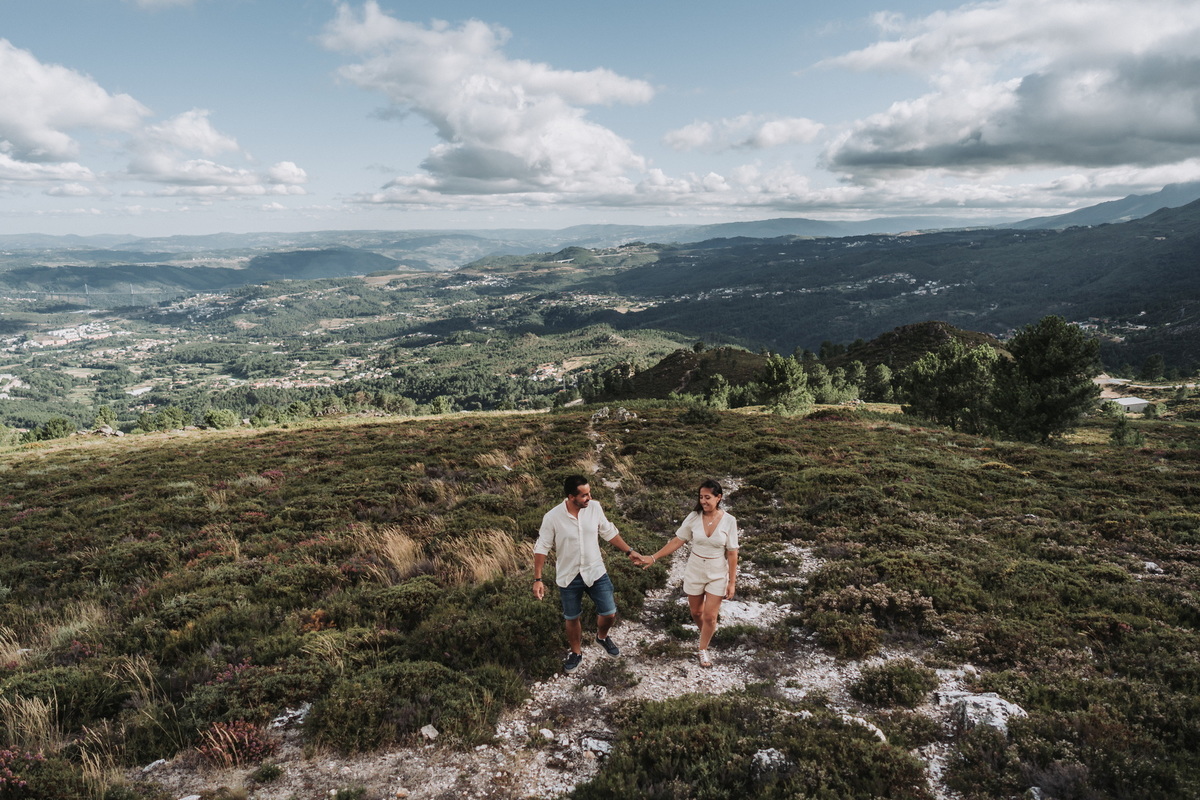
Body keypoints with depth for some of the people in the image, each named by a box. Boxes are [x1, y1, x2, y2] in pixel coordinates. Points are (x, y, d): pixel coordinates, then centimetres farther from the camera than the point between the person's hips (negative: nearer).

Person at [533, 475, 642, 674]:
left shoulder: (595, 507, -12)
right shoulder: (552, 517, -21)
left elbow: (609, 532, 4)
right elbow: (542, 549, -12)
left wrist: (628, 551, 6)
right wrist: (537, 579, -12)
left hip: (595, 571, 2)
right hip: (568, 577, -2)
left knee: (609, 613, 7)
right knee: (572, 618, 15)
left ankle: (602, 637, 41)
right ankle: (576, 653, 42)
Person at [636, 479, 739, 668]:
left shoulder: (729, 521, -15)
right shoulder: (693, 517, -12)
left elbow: (732, 553, -9)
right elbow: (677, 541, -5)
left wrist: (732, 582, -7)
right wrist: (653, 558, -9)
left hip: (718, 575, -2)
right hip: (695, 572, 2)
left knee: (710, 616, 2)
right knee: (696, 613, 17)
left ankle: (703, 650, 27)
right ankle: (707, 634, 48)